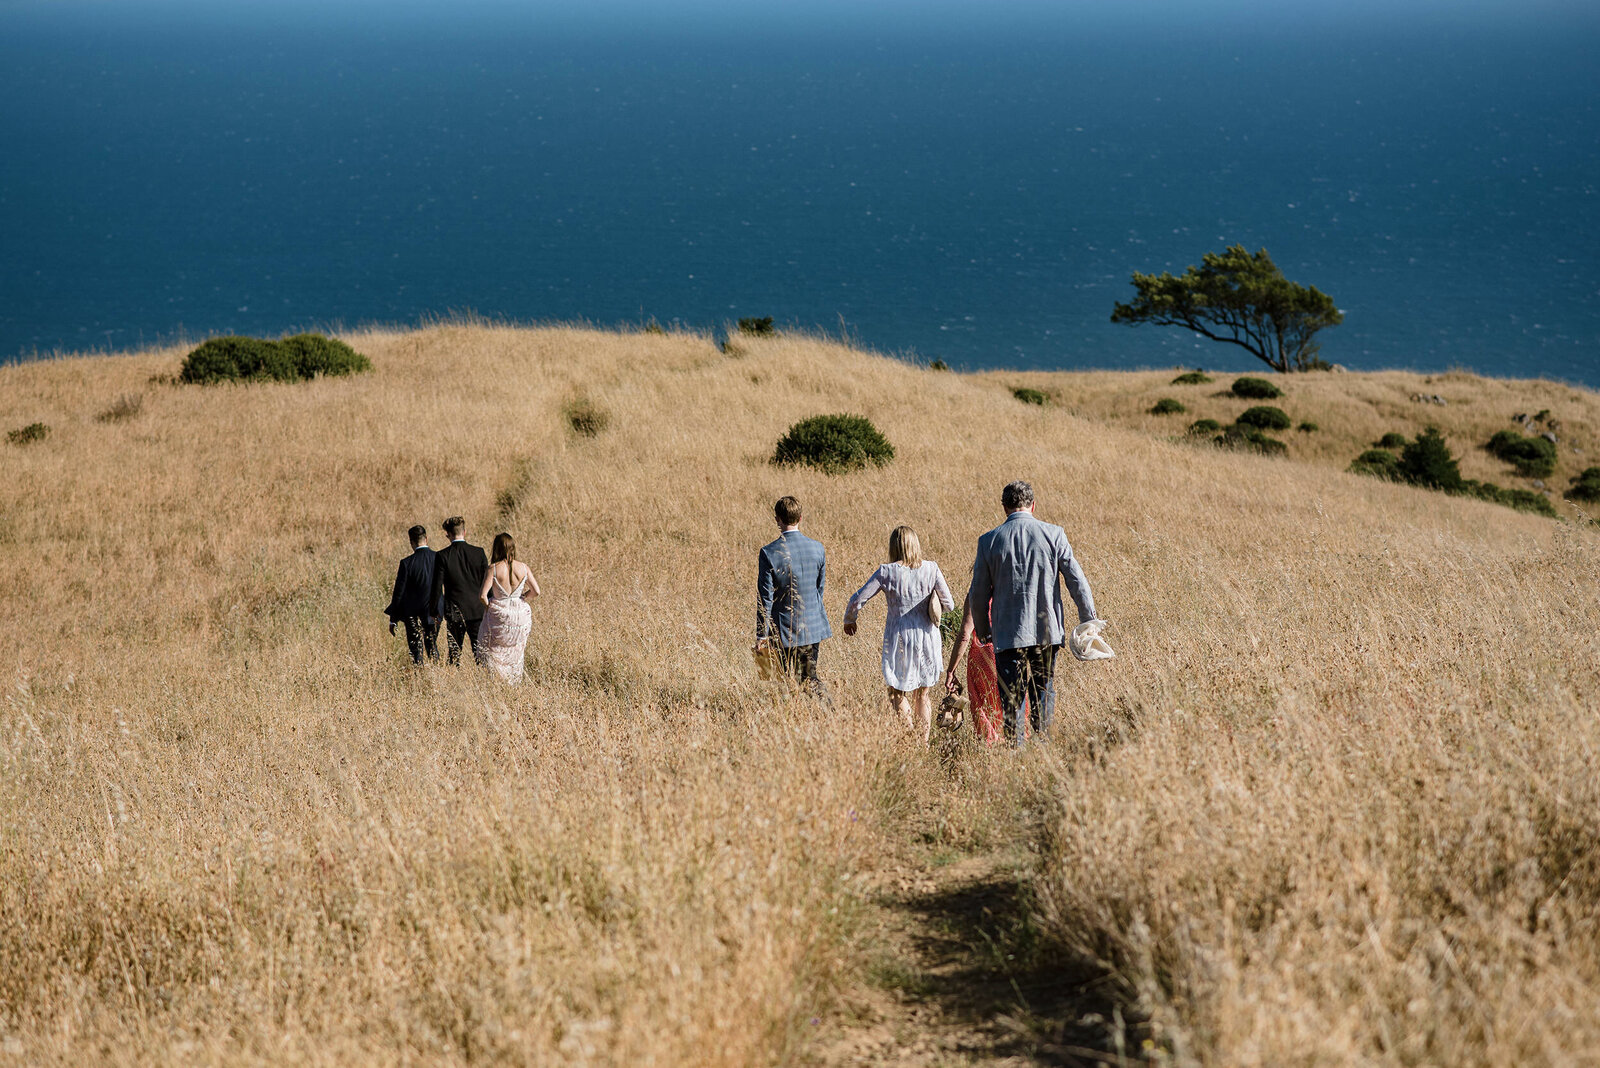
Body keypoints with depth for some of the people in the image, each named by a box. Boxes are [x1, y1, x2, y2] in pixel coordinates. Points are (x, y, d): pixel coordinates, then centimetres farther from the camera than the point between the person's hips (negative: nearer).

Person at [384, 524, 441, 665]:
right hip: (434, 613, 3)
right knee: (432, 647, 18)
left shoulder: (407, 563, -14)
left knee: (416, 650, 5)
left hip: (413, 614, -3)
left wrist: (393, 620, -1)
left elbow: (399, 592, -9)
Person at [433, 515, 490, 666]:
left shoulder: (442, 556, -7)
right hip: (477, 609, 1)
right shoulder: (478, 552, -3)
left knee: (454, 651, 8)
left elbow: (437, 586, -5)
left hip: (454, 611, -1)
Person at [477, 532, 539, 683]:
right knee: (515, 653, 19)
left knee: (492, 653, 11)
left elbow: (482, 595, -18)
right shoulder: (523, 567, -5)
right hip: (520, 616, 3)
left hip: (498, 616, -3)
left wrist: (488, 607, 2)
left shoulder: (493, 568, -13)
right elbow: (536, 591, -3)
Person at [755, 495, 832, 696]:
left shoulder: (769, 552, -15)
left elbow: (765, 598, -12)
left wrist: (762, 635, -5)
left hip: (786, 630, -4)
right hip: (813, 627, 4)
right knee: (810, 677, 16)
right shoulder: (817, 548, -3)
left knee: (790, 683, 7)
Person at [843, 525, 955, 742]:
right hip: (927, 636, 3)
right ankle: (924, 744, 19)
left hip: (899, 637, -2)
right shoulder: (931, 569, -5)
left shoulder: (887, 572, -10)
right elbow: (948, 604, -2)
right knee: (923, 694, 17)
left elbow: (857, 600, -9)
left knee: (898, 693, 11)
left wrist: (849, 620, 11)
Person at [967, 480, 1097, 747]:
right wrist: (1089, 622, 7)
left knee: (1011, 705, 2)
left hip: (1008, 634, -1)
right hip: (1046, 632, 1)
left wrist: (983, 632, 17)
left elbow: (978, 595, 3)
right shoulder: (1053, 535, -2)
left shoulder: (989, 541, -1)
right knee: (1044, 698, 12)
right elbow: (1077, 582, -1)